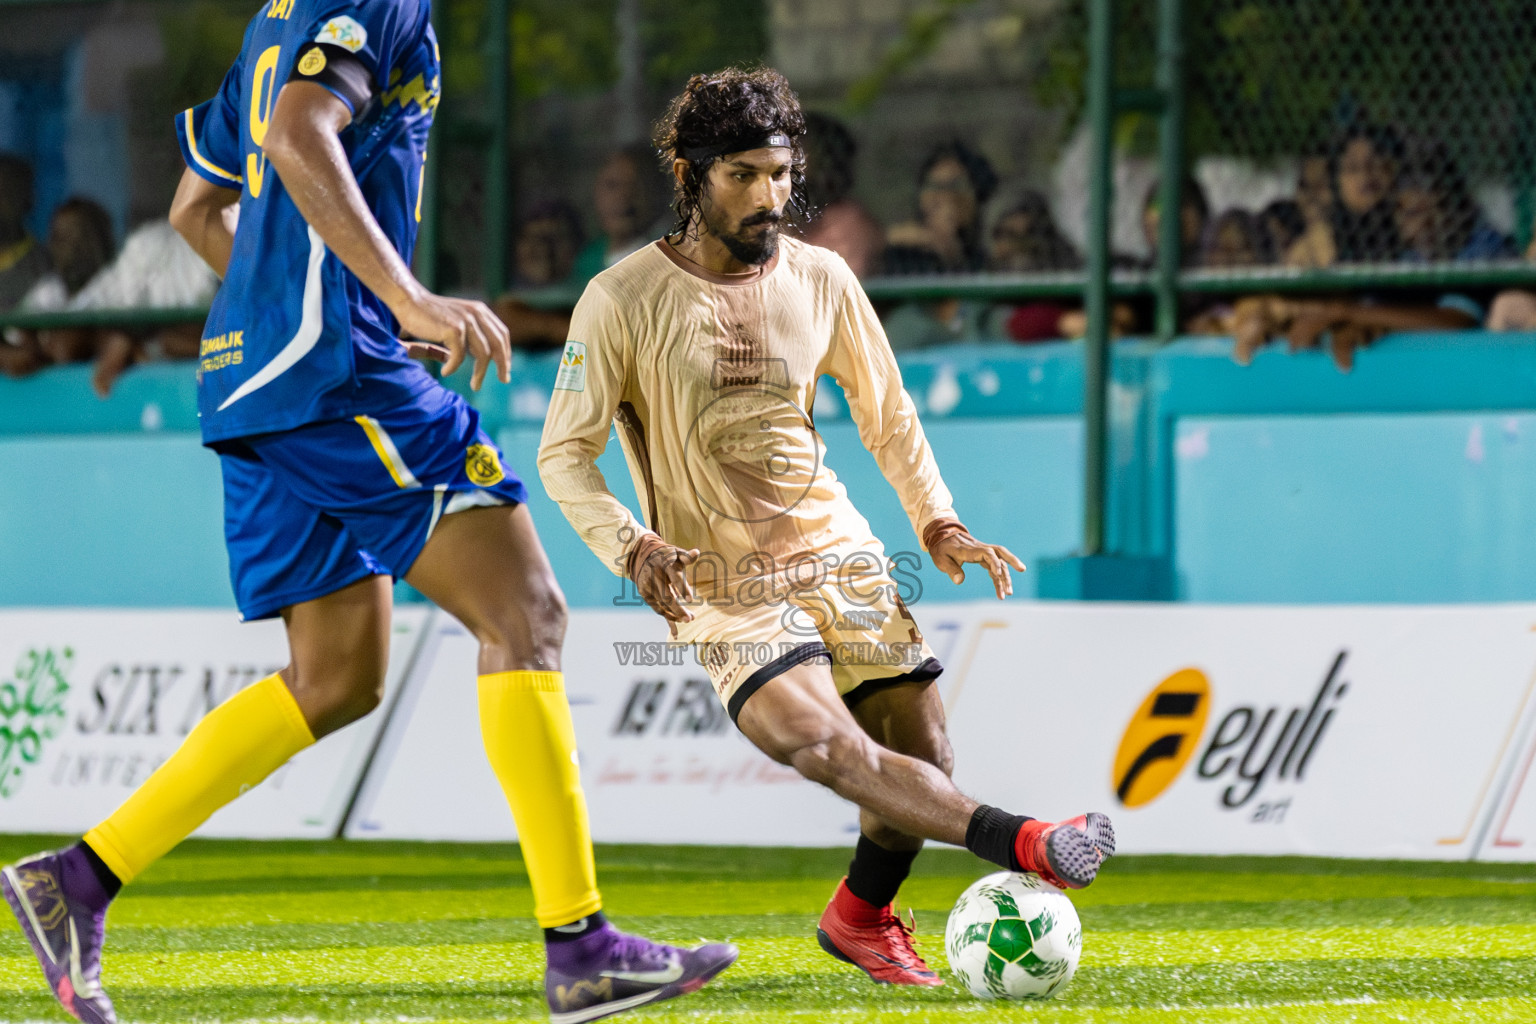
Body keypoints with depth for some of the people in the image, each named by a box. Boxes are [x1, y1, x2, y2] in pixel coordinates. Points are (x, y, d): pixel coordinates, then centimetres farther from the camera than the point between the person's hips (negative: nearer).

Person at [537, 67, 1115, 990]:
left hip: (840, 558, 5)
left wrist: (939, 525, 3)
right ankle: (1022, 845, -38)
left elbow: (887, 414, 16)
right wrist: (631, 546, -23)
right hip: (722, 589, -5)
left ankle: (863, 917, 27)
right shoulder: (623, 302, -10)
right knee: (830, 748, -28)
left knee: (923, 759, 1)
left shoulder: (821, 279, 2)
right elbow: (565, 453, -7)